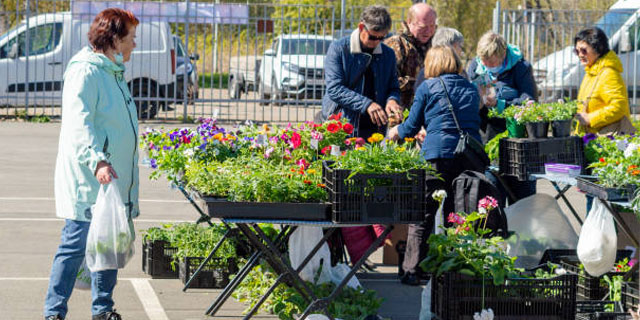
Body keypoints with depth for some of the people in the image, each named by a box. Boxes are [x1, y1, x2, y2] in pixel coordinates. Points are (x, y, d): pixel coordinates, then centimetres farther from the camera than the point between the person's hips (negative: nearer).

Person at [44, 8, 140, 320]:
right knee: (76, 245, -7)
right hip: (86, 181, -9)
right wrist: (97, 161, -35)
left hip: (114, 180, 9)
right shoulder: (85, 72, -13)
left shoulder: (113, 73, 18)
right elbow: (79, 124, -23)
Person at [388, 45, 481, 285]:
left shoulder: (428, 87, 4)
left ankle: (412, 271, 3)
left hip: (438, 156, -4)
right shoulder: (471, 89, 16)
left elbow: (412, 126, 8)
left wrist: (397, 132, 31)